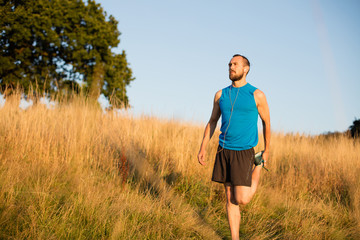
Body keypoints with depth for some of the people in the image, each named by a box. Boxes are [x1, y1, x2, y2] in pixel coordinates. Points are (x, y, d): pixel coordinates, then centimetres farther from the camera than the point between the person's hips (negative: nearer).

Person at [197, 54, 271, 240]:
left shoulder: (256, 95, -4)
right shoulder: (221, 95, 7)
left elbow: (266, 122, 6)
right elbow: (212, 122, 15)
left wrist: (266, 150, 12)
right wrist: (203, 147, 9)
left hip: (244, 152, -4)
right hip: (223, 151, 4)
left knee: (241, 199, -8)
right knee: (230, 198, 6)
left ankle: (258, 168, 20)